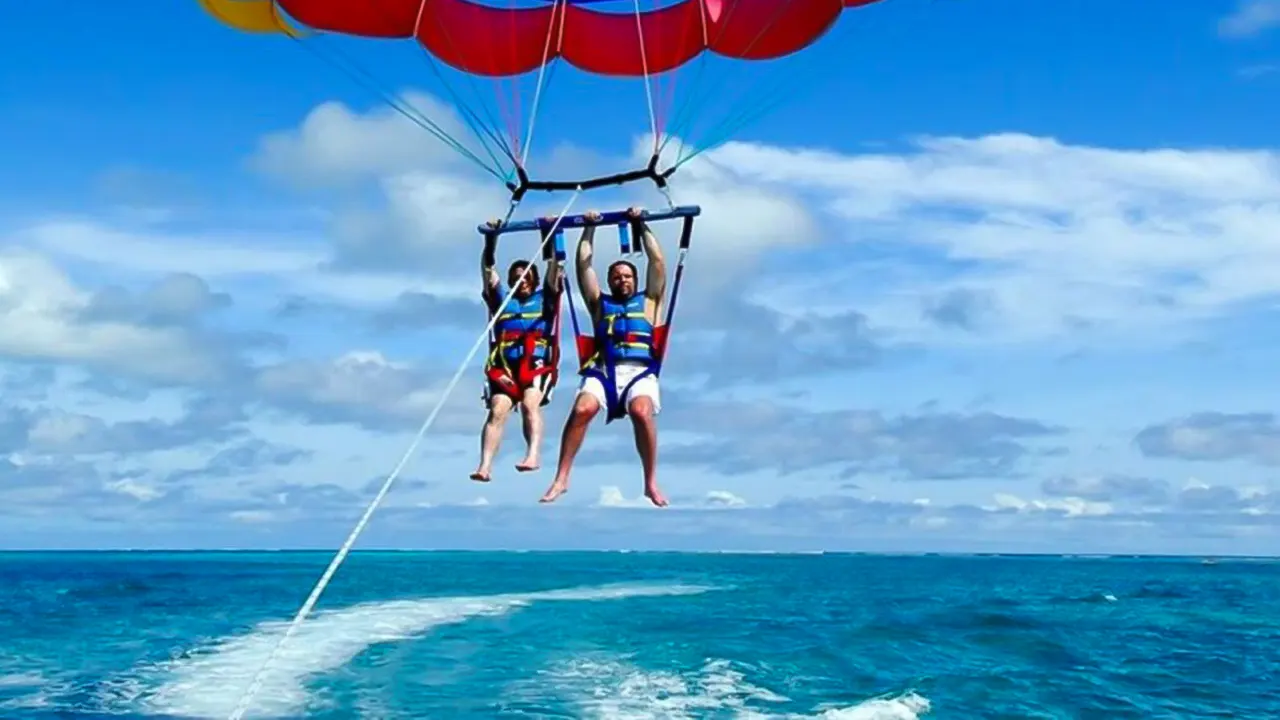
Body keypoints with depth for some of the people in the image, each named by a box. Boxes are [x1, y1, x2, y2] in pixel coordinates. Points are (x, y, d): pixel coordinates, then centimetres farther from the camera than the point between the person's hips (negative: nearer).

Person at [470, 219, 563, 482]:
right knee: (497, 410, -18)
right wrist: (490, 240, 11)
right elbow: (487, 269, 19)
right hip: (504, 366, 1)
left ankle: (532, 455, -44)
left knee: (530, 404, -26)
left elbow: (554, 267, 15)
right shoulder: (502, 300, 25)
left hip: (537, 365, -1)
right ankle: (485, 466, -31)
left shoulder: (544, 298, 22)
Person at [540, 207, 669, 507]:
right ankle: (561, 478, -24)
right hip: (604, 370, 1)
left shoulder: (648, 302, 25)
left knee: (642, 412, -33)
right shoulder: (600, 304, 28)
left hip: (639, 371, -1)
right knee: (582, 408, -29)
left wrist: (642, 226, 21)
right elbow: (583, 265, 23)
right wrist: (589, 229, 23)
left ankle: (651, 483, -23)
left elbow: (657, 262, 19)